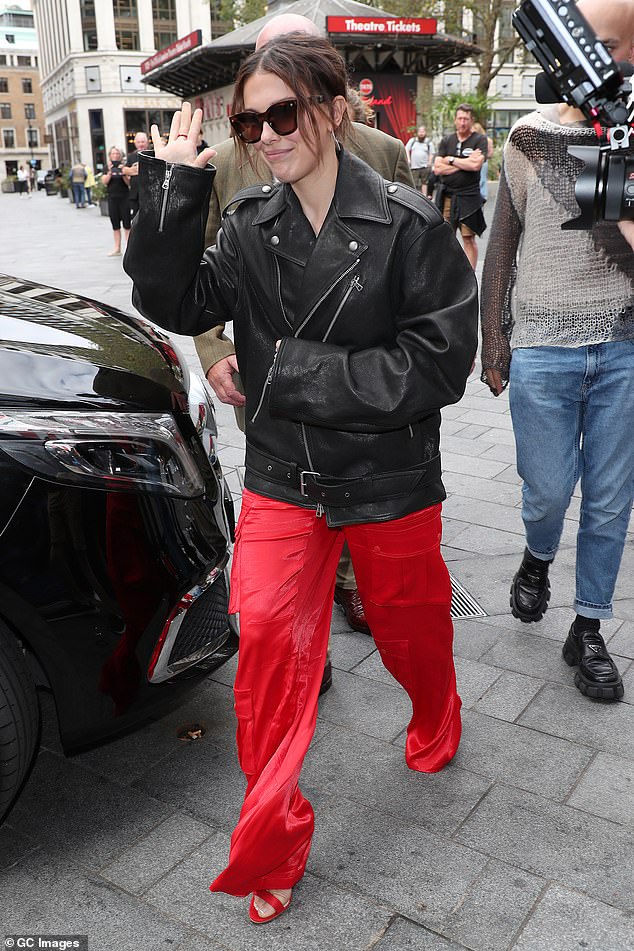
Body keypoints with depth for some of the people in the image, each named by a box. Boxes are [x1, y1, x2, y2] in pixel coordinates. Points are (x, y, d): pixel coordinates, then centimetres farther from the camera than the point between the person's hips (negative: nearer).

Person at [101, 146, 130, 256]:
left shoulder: (124, 167, 0)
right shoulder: (107, 168, 8)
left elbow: (129, 183, -5)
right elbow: (104, 181, -2)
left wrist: (122, 173, -19)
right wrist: (110, 172, -15)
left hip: (124, 198, -3)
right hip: (112, 198, 3)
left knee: (126, 223, -4)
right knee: (115, 223, 7)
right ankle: (117, 248, 13)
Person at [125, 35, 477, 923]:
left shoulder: (407, 223, -14)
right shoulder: (249, 223, -1)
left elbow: (443, 364, -17)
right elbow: (174, 304, -8)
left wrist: (303, 373, -19)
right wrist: (172, 188, -17)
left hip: (390, 481, -2)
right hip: (283, 477, 3)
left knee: (407, 624, 18)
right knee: (266, 636, -1)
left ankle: (436, 719, 54)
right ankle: (271, 835, 19)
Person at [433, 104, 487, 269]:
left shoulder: (480, 140, 1)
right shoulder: (446, 141, 10)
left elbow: (476, 165, -16)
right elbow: (437, 168, -2)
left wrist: (451, 159, -6)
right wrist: (465, 163, -7)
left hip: (469, 197, -3)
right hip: (446, 196, 3)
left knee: (469, 238, 0)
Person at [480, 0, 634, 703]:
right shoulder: (529, 137, 4)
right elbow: (501, 248, 7)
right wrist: (493, 346, 6)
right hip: (542, 351, 0)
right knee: (548, 490, 3)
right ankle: (537, 559, 39)